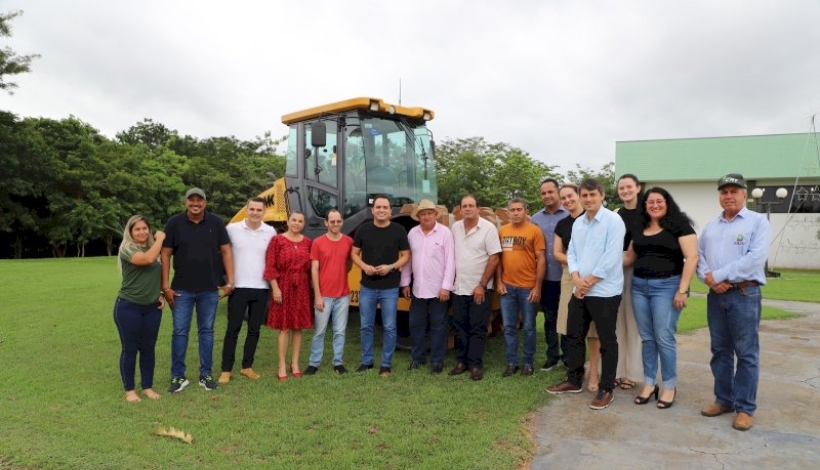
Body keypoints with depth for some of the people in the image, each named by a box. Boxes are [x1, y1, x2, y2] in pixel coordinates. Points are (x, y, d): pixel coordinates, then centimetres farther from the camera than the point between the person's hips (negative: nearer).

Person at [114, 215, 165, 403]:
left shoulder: (155, 249, 10)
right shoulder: (127, 249, -10)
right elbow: (148, 259, -29)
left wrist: (161, 295, 10)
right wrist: (160, 239, -17)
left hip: (152, 308, 5)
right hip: (128, 307, -5)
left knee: (148, 349, 11)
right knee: (130, 349, 5)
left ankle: (148, 387, 23)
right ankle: (129, 389, 17)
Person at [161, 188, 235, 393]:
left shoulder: (216, 222, -1)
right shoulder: (174, 223, -3)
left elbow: (226, 252, 3)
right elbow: (165, 254, -1)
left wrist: (230, 281, -3)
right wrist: (165, 286, -5)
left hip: (210, 289, 1)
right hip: (182, 289, 0)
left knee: (206, 331, 10)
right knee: (180, 332, 4)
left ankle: (205, 374, 21)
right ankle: (178, 376, 17)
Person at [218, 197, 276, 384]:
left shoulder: (271, 232, 2)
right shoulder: (232, 229, -3)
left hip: (261, 289, 2)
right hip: (238, 287, -2)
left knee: (254, 330, 10)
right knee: (233, 329, 3)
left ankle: (247, 366, 24)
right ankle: (226, 370, 13)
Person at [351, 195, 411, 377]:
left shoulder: (398, 230, -3)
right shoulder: (363, 230, 2)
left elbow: (406, 256, 1)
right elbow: (354, 253, 7)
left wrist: (391, 267, -16)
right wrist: (364, 266, -12)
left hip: (390, 288, -2)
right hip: (367, 287, 2)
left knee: (389, 327, 5)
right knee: (366, 326, 11)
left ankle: (386, 364, 17)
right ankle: (366, 361, 26)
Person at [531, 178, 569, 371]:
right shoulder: (536, 218, 6)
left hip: (565, 277, -3)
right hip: (545, 277, 3)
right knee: (549, 318, 13)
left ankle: (567, 355, 23)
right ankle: (552, 355, 25)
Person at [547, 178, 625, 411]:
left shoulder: (613, 221, -11)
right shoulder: (578, 223, 11)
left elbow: (611, 257, -17)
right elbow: (571, 253, 9)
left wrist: (588, 282, -14)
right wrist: (576, 278, -8)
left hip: (605, 292, -7)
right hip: (580, 291, 7)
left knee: (607, 342, 4)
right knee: (574, 336, 15)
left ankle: (606, 390, 15)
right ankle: (574, 380, 30)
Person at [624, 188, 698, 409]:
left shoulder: (679, 225, -4)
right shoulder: (639, 229, 14)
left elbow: (692, 257, -11)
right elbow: (630, 258, 20)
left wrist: (682, 290, -16)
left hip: (666, 286, -5)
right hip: (639, 286, 5)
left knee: (664, 338, -3)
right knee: (646, 337, 9)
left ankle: (670, 386, 11)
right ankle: (649, 383, 19)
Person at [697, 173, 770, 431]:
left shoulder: (758, 221, -1)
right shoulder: (710, 226, 15)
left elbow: (755, 258, -15)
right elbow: (699, 257, 8)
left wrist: (719, 275, -15)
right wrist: (710, 280, -11)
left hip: (744, 294, -5)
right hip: (716, 295, 5)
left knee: (746, 353, 0)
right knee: (720, 350, 11)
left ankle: (745, 407, 9)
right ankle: (724, 399, 22)